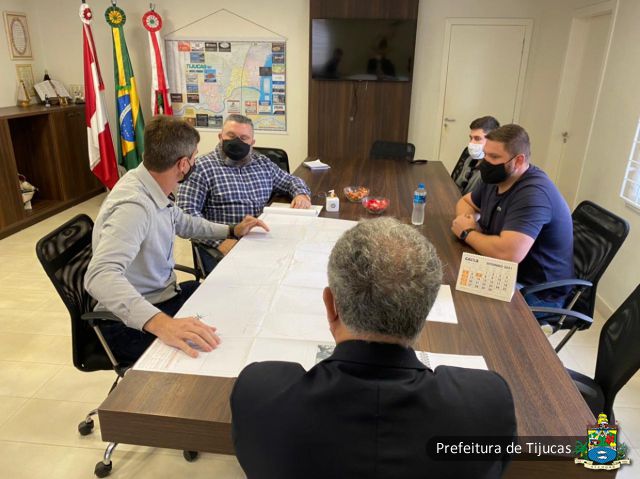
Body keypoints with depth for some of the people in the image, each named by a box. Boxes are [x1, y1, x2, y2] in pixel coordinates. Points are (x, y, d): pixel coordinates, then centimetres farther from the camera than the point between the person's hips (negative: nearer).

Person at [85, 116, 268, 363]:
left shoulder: (155, 187, -2)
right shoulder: (134, 205, -30)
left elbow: (183, 223, 19)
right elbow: (101, 276, -44)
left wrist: (232, 230, 15)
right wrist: (158, 322, -58)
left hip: (163, 295, 9)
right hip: (131, 324, -9)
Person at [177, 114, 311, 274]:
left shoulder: (263, 163, 18)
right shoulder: (201, 168, -1)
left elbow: (290, 180, 31)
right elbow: (187, 211, -9)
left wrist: (302, 194, 7)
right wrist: (220, 241, -19)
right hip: (219, 247, -5)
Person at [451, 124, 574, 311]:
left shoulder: (533, 193, -29)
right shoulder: (495, 179, 1)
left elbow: (508, 253, -40)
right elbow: (465, 201, 17)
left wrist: (467, 233, -22)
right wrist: (467, 218, -8)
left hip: (537, 292, -8)